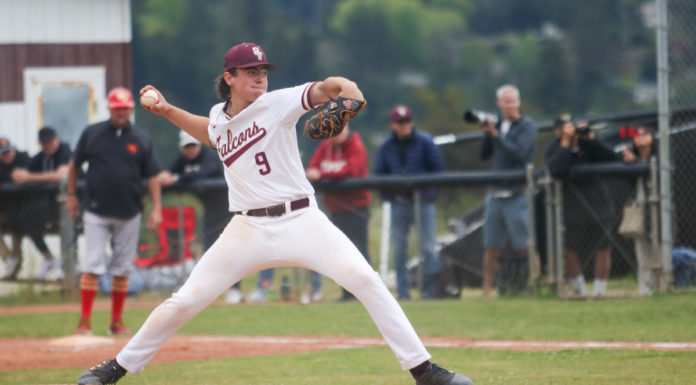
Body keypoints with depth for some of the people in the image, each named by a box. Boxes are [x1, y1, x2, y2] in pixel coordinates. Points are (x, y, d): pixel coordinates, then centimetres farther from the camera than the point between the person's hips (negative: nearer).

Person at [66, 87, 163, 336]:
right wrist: (71, 195, 11)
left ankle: (117, 322, 14)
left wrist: (156, 208, 0)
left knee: (122, 268, 6)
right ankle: (85, 322, -9)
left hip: (129, 214, 2)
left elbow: (152, 175, 6)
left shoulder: (141, 139, 4)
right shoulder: (92, 134, 1)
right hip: (97, 213, -2)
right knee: (92, 266, -9)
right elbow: (74, 164, 12)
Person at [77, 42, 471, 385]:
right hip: (249, 229, 3)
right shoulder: (220, 117, 11)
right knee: (186, 301, 0)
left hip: (302, 220, -3)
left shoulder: (277, 104, -4)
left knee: (365, 280, -18)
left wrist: (344, 88, -40)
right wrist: (168, 111, 25)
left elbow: (322, 89, -18)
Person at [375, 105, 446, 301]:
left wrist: (430, 192, -9)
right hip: (399, 202, 3)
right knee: (399, 250, 2)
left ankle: (430, 290, 1)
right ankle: (403, 292, 8)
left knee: (427, 246, -5)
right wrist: (389, 195, 0)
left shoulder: (424, 142, -1)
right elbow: (380, 173, 13)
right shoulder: (387, 147, 7)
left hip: (422, 201, -3)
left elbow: (439, 168, 1)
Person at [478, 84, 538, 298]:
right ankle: (486, 289, 12)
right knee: (491, 246, 8)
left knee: (525, 245, -8)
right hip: (495, 195, 6)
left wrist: (495, 135, -19)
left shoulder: (527, 126, -3)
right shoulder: (497, 124, 15)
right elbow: (484, 154, 12)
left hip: (517, 194, -6)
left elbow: (518, 153, -16)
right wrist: (487, 134, -5)